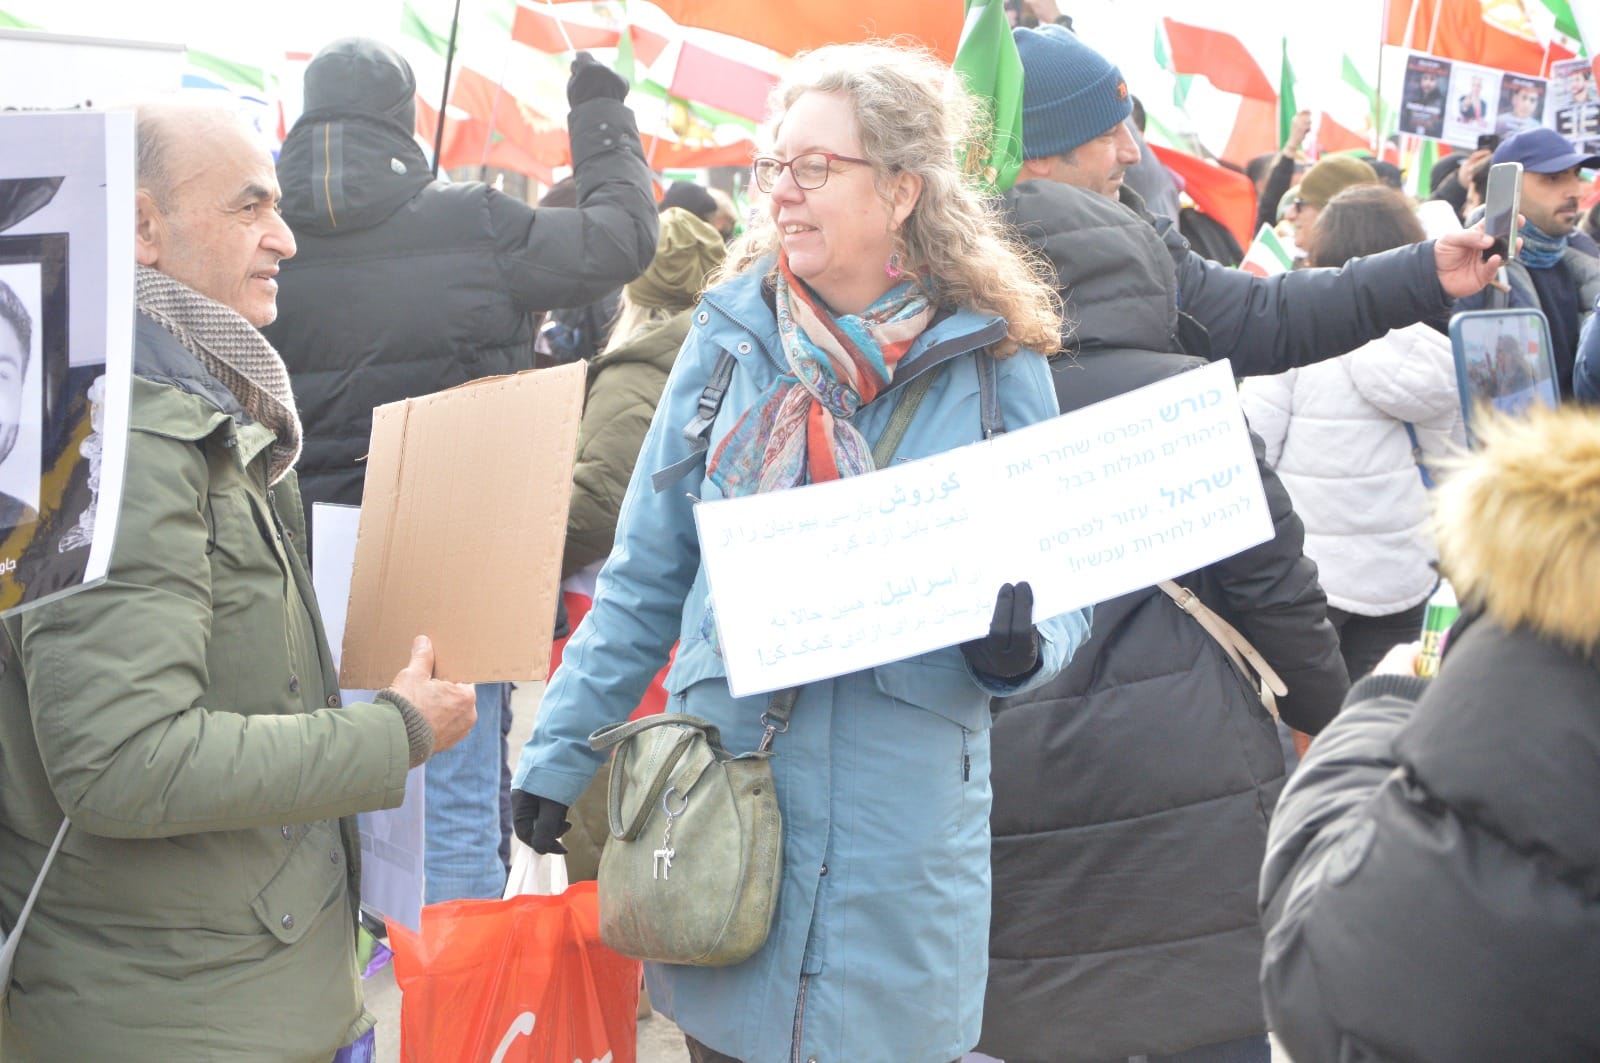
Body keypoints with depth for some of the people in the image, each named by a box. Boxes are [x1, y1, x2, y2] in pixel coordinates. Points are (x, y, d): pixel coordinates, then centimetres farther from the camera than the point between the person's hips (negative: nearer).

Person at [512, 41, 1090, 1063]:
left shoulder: (993, 365, -2)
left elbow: (1062, 586, 4)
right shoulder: (732, 336, 2)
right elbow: (645, 577, 6)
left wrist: (1019, 644, -19)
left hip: (903, 824, -1)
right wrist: (559, 752, 2)